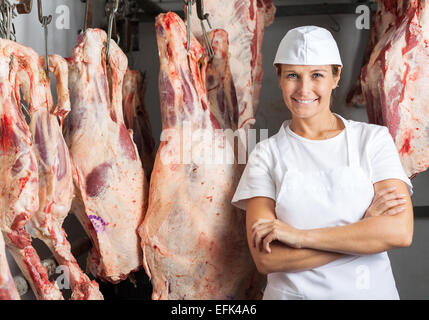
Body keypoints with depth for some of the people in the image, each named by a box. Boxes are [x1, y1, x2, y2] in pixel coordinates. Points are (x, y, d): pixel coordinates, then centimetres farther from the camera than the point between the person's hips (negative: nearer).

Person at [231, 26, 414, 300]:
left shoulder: (374, 139, -3)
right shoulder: (267, 154, -5)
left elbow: (400, 232, -14)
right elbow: (265, 259, -14)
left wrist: (300, 235, -17)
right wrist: (365, 226, -15)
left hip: (371, 290, 1)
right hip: (291, 292, 0)